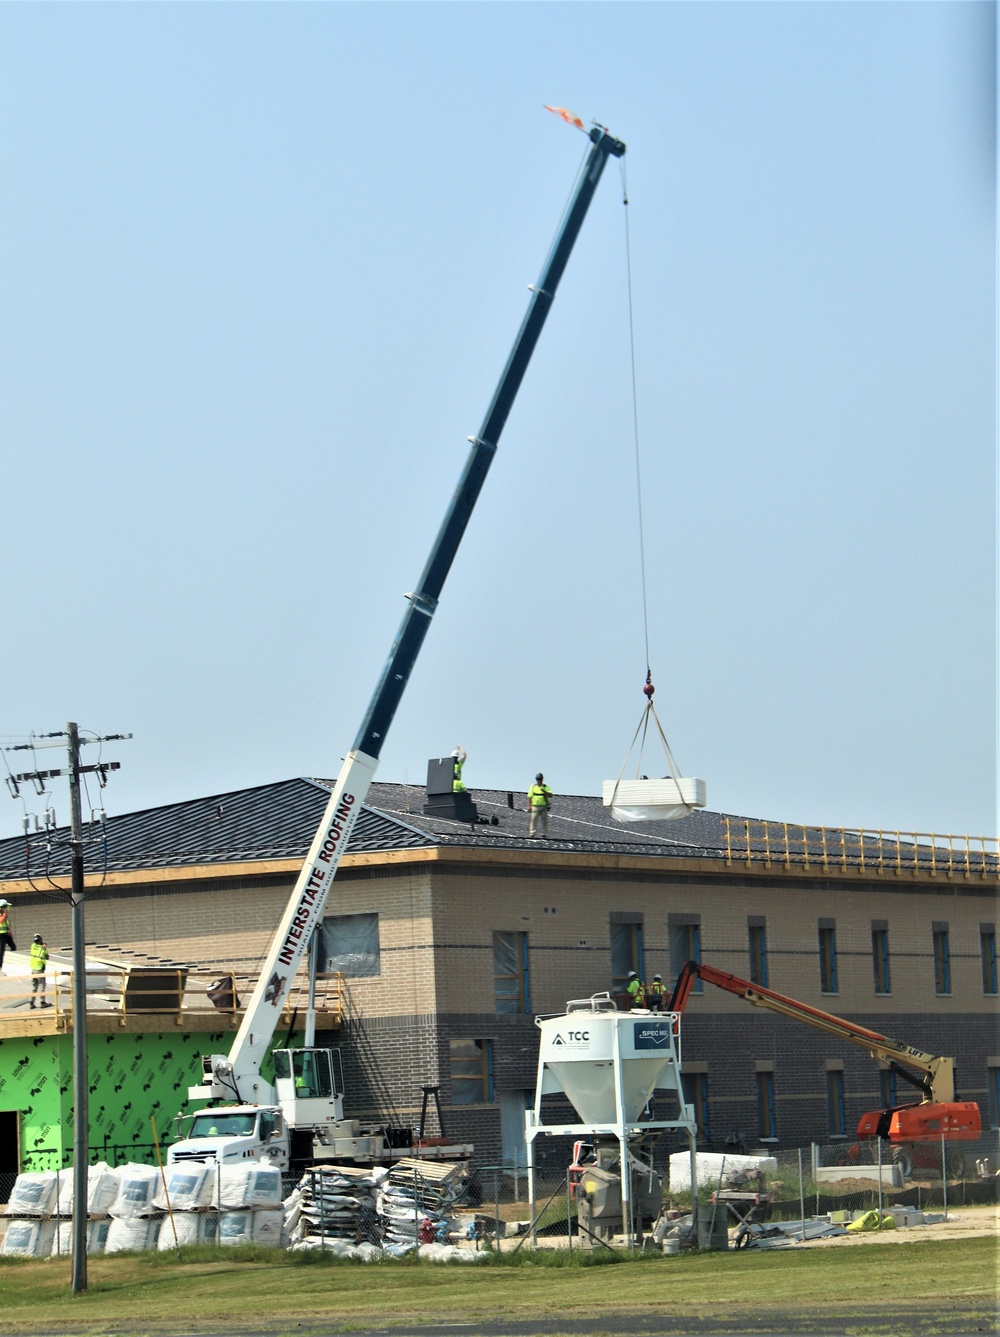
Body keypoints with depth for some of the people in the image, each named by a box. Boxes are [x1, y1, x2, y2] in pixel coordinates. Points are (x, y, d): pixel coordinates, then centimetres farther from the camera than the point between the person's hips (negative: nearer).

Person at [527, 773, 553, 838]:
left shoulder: (546, 787, 5)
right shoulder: (533, 787, 8)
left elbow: (550, 796, -8)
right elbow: (529, 797, 7)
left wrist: (544, 791, -23)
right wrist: (529, 806, -2)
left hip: (544, 807, 0)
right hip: (535, 807, 0)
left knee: (544, 821, 3)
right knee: (534, 820, -7)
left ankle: (544, 834, 9)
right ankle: (532, 834, -9)